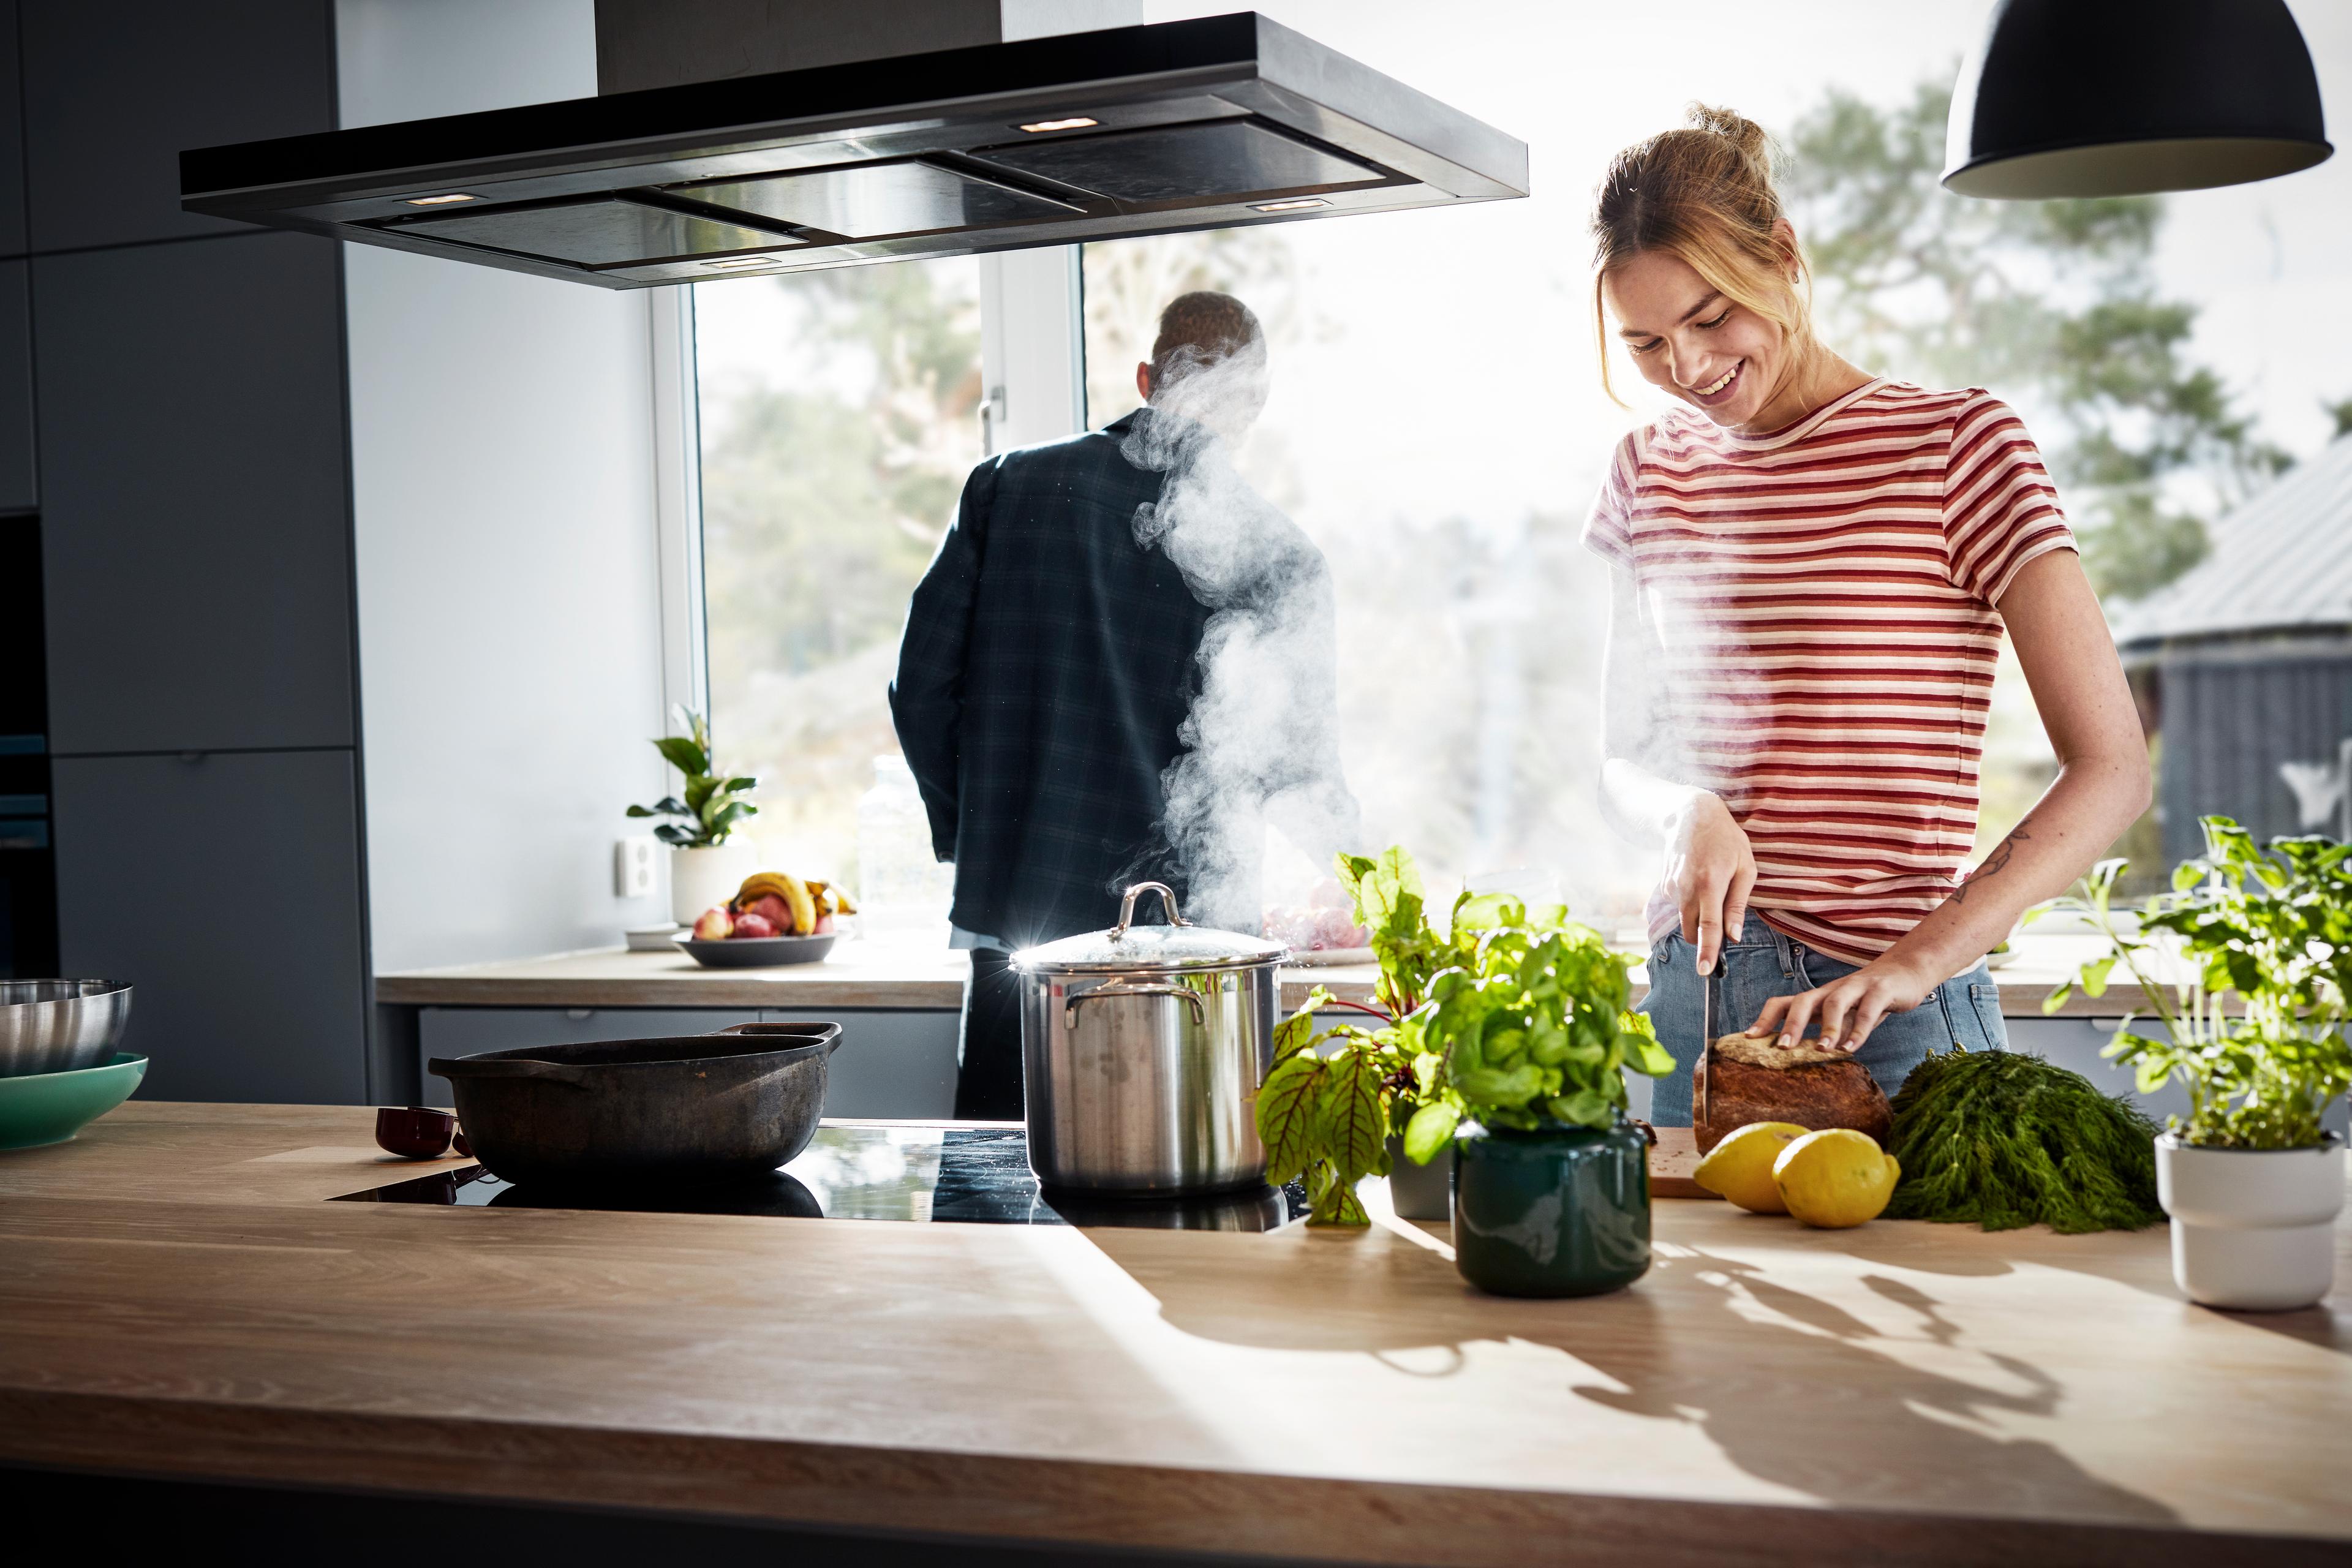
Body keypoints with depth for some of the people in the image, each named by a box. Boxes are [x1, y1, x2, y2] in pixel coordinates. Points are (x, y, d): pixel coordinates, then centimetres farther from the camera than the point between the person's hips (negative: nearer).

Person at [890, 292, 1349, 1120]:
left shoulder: (1008, 486, 1)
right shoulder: (1278, 556, -4)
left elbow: (923, 687, 2)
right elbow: (1296, 761, 0)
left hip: (1015, 933, 2)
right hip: (1186, 936, -1)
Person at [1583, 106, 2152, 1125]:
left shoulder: (1955, 443, -5)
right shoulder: (1652, 472, 9)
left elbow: (2110, 771, -11)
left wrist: (1916, 962, -21)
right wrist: (1684, 815, -9)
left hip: (1891, 1027, -4)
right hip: (1688, 992, 4)